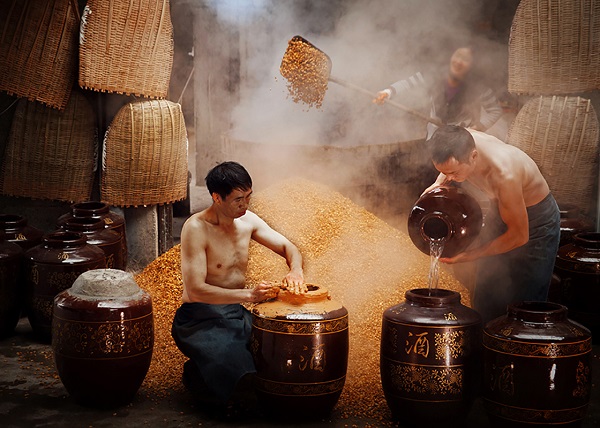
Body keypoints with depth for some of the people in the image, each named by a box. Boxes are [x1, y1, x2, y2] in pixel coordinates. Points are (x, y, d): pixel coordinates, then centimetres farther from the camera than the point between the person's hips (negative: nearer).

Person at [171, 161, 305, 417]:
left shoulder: (247, 220, 4)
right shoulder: (196, 228, -16)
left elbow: (287, 247, 12)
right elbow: (196, 290, -24)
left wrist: (295, 270, -13)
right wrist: (249, 295, -33)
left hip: (237, 314, 7)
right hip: (199, 318, -6)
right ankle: (195, 375, 0)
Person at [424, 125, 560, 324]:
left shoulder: (504, 174, -40)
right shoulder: (460, 143, -22)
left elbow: (519, 235, -27)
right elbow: (447, 169, 6)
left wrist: (472, 255, -23)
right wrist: (439, 183, -15)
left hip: (535, 220, -6)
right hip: (499, 210, 7)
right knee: (485, 301, 11)